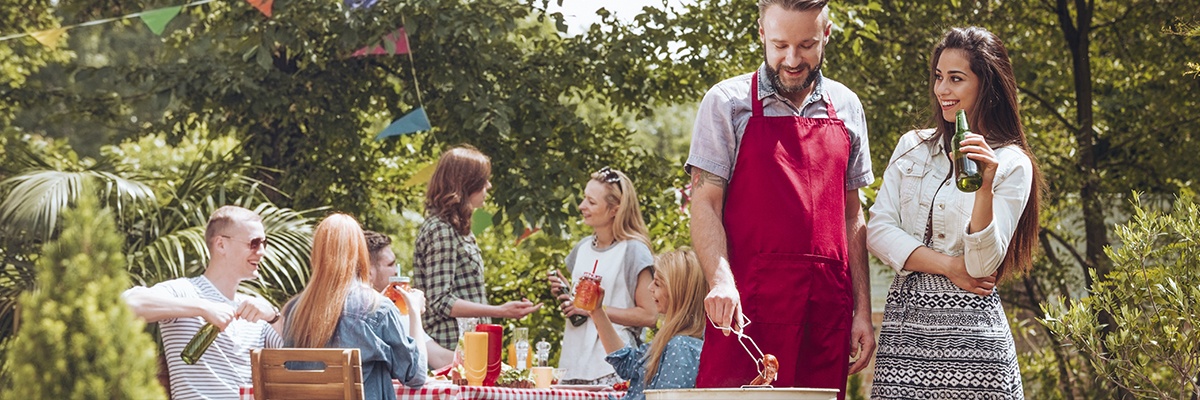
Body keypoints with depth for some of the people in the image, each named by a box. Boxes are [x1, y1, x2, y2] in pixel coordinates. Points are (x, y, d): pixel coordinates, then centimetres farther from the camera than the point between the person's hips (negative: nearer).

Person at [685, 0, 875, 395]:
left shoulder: (845, 107, 14)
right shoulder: (727, 103, 3)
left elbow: (852, 216, 17)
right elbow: (704, 205, -3)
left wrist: (862, 310, 10)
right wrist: (721, 281, -20)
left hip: (827, 310, 3)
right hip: (746, 308, -3)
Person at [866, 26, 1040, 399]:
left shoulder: (1012, 165, 0)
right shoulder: (912, 147, 12)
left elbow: (982, 265, -8)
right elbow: (878, 230, 3)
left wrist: (984, 187, -22)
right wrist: (950, 265, -7)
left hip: (970, 334, -3)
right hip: (904, 324, 3)